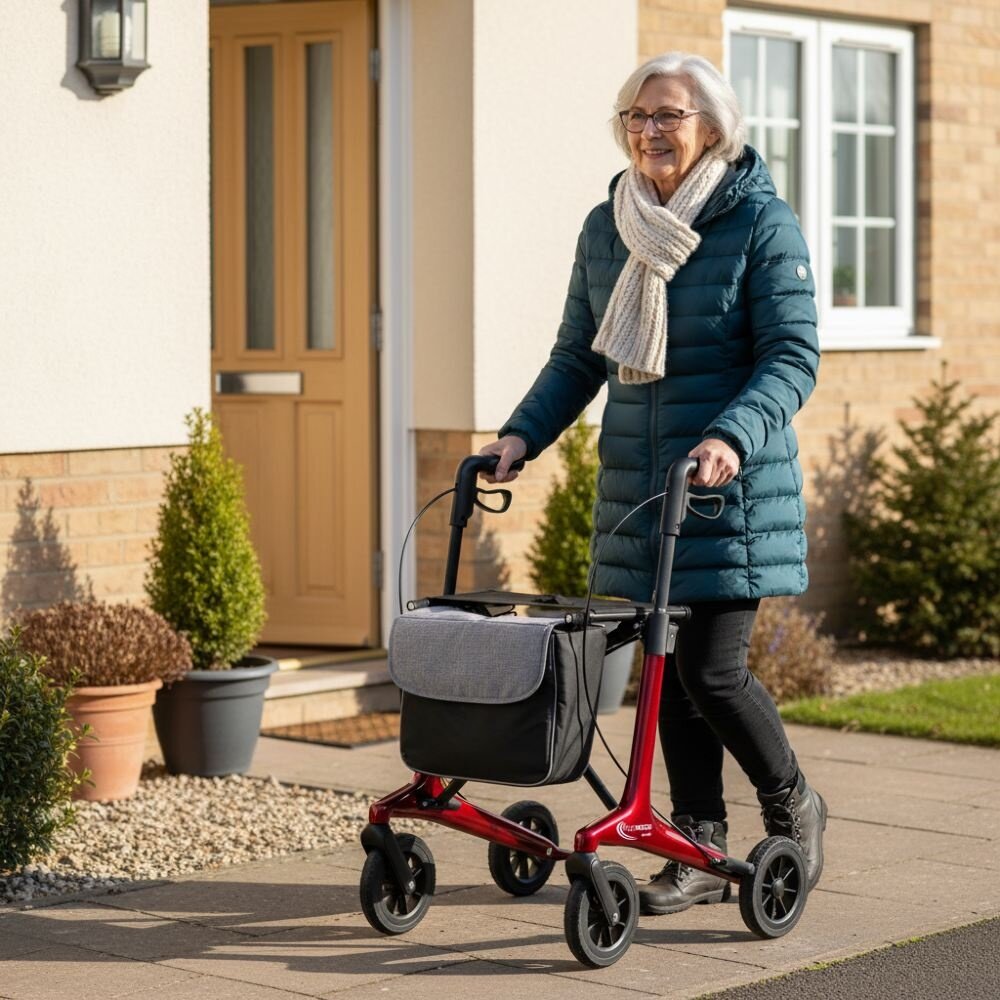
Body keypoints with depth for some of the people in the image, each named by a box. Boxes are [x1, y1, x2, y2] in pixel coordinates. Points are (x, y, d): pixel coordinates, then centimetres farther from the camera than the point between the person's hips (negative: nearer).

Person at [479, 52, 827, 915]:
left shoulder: (761, 223, -7)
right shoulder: (607, 228, 9)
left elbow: (793, 358, -12)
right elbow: (579, 358, 16)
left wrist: (731, 436, -27)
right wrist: (522, 435, 3)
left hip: (731, 489, -5)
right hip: (637, 489, 5)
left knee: (711, 670, -8)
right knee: (667, 670, 7)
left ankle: (793, 809, 18)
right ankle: (701, 853, 17)